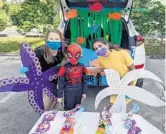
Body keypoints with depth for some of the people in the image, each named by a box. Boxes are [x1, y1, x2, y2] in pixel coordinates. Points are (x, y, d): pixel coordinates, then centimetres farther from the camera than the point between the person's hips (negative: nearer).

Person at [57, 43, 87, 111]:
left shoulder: (81, 67, -3)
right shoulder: (65, 68, -13)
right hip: (69, 92, -3)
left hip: (79, 92, 4)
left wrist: (84, 92, 6)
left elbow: (84, 81, 6)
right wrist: (59, 96, -7)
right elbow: (61, 83, -8)